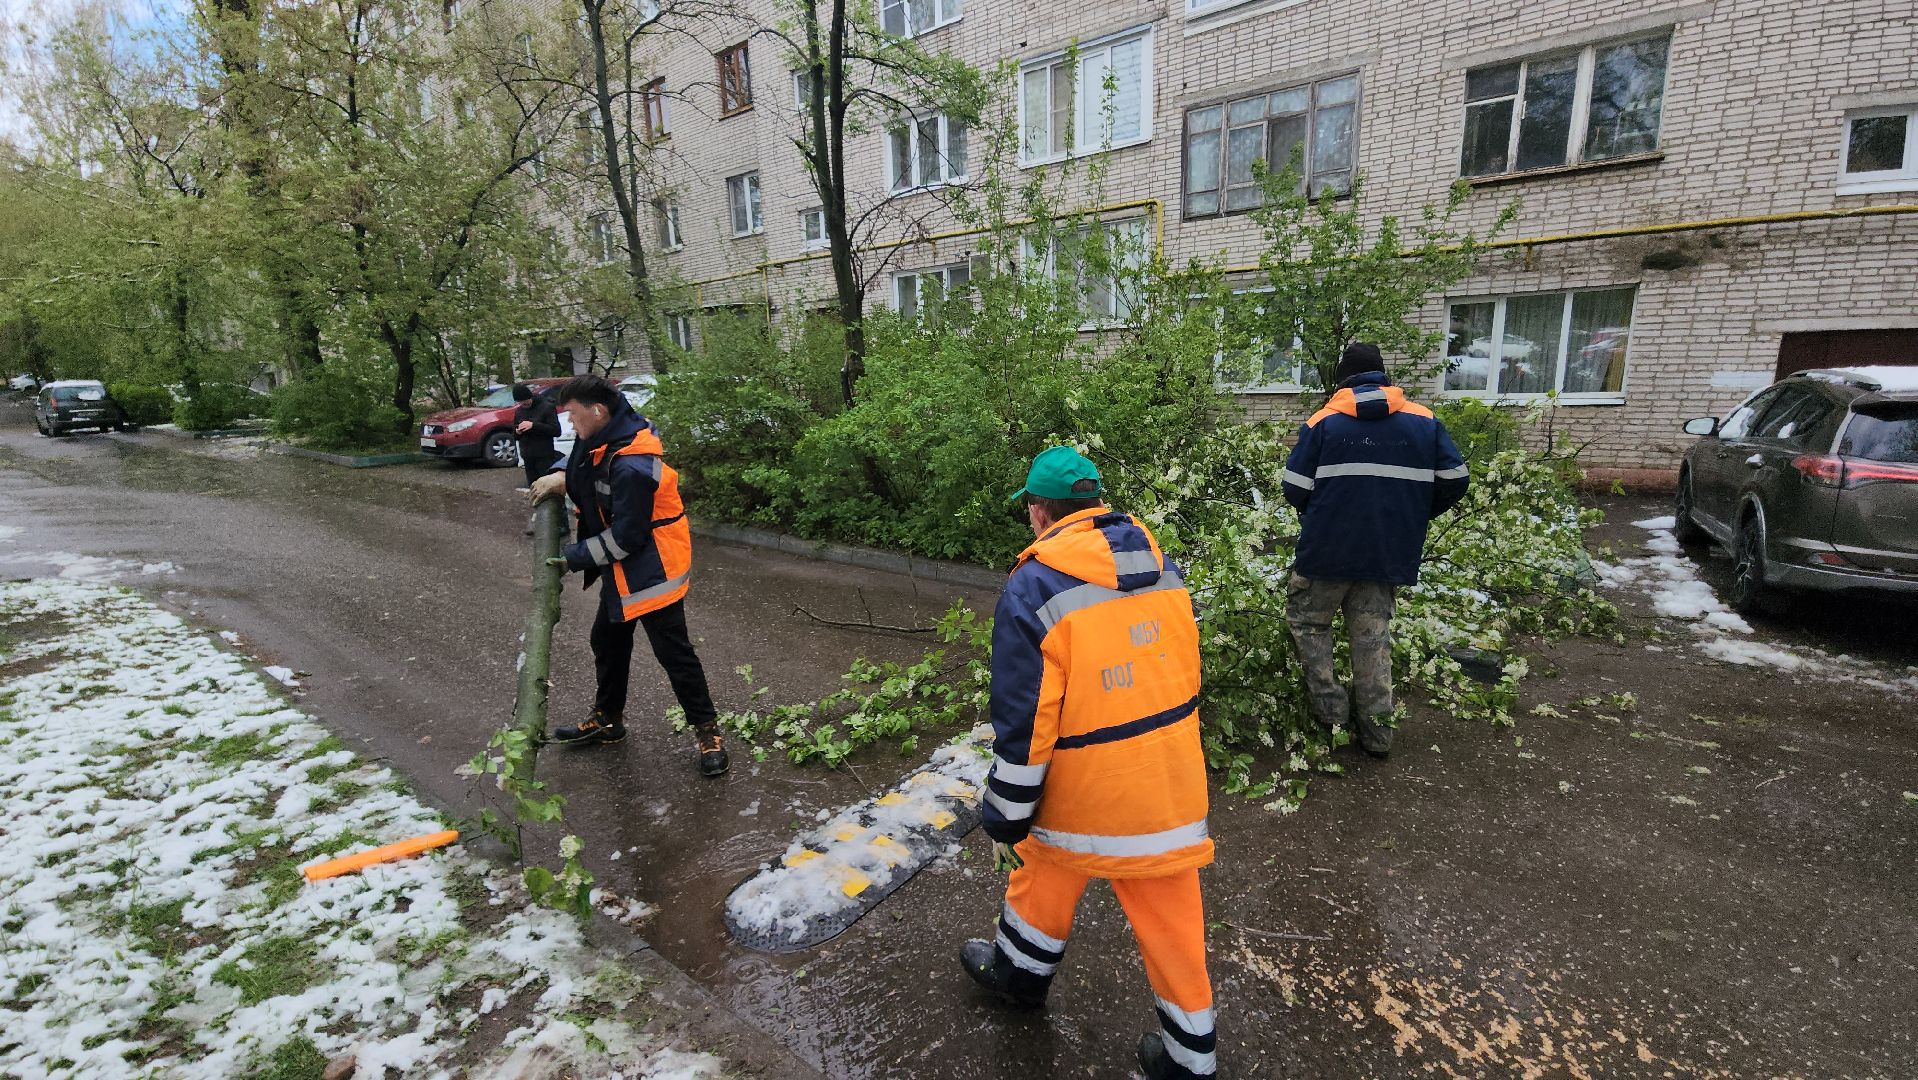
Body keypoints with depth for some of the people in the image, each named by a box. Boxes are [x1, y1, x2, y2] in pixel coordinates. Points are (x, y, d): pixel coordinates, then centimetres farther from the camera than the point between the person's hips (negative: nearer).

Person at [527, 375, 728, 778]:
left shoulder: (631, 467, -30)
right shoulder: (607, 434, 0)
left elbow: (625, 538, -25)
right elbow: (584, 460, 23)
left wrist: (573, 558, -13)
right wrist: (559, 476, 1)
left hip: (651, 570, -11)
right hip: (623, 570, 11)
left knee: (672, 650, -4)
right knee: (607, 641, 21)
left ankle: (707, 729, 10)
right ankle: (607, 718, 40)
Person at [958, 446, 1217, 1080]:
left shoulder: (1033, 589, -21)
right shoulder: (1162, 567, -1)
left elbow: (1023, 729, -19)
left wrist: (1005, 819, -6)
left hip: (1083, 792, -4)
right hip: (1171, 789, 4)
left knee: (1045, 877, 24)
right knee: (1171, 918, 19)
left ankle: (1019, 974, 50)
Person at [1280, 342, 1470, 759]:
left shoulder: (1323, 421, -4)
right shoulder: (1424, 421, 4)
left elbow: (1294, 489, -6)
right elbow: (1455, 481, 4)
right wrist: (1412, 517, 19)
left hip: (1328, 550, -3)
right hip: (1390, 553, 3)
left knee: (1307, 619, 17)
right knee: (1373, 635, 13)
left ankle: (1329, 704, 12)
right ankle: (1376, 728, 19)